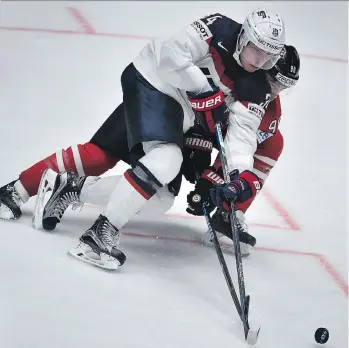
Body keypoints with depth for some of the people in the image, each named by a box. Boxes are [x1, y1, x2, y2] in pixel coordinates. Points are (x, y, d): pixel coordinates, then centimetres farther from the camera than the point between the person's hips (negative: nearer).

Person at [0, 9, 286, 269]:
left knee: (102, 155, 5)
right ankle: (100, 235, -28)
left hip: (177, 113, 7)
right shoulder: (218, 31, -18)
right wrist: (203, 89, -28)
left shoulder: (256, 89, -4)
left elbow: (242, 128, -10)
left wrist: (242, 170, -26)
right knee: (166, 158, -27)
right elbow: (172, 55, -23)